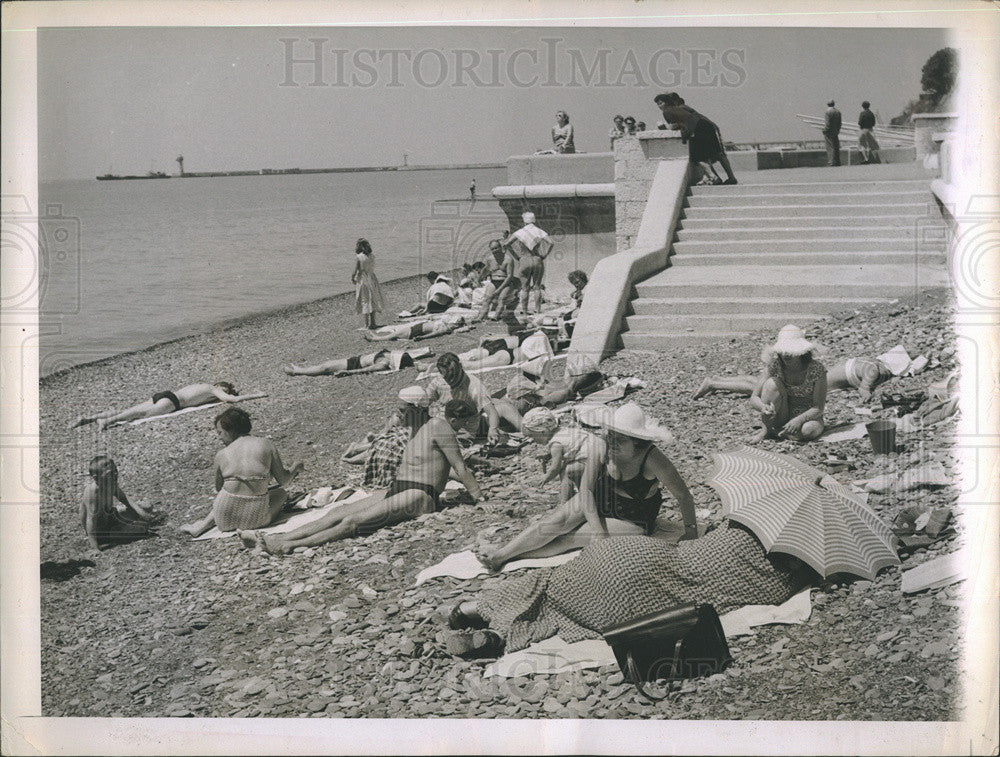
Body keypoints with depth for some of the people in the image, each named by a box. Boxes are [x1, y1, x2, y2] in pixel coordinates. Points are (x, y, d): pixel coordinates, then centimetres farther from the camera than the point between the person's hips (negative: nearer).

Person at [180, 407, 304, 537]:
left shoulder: (221, 455, -1)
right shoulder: (266, 444, -2)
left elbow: (219, 488, 9)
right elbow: (283, 480, 1)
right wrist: (295, 469, 22)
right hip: (255, 515, -3)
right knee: (282, 493, 26)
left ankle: (204, 523, 19)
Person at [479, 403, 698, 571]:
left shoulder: (653, 460, -31)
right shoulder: (601, 451, -20)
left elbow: (683, 496, -19)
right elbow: (586, 490, -16)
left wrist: (691, 530, -12)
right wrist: (598, 530, -26)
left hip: (633, 521, -3)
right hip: (596, 502, 3)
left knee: (575, 537, -20)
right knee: (557, 521, -22)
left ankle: (509, 557, -19)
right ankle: (502, 552, -21)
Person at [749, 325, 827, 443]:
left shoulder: (816, 369, -19)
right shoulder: (776, 367, -12)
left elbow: (818, 408, -17)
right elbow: (754, 398, -11)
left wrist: (799, 420, -35)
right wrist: (763, 407, -34)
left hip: (808, 417, -2)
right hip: (783, 418, 2)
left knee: (808, 430, -38)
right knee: (771, 383, -24)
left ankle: (776, 432, -10)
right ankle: (766, 430, -12)